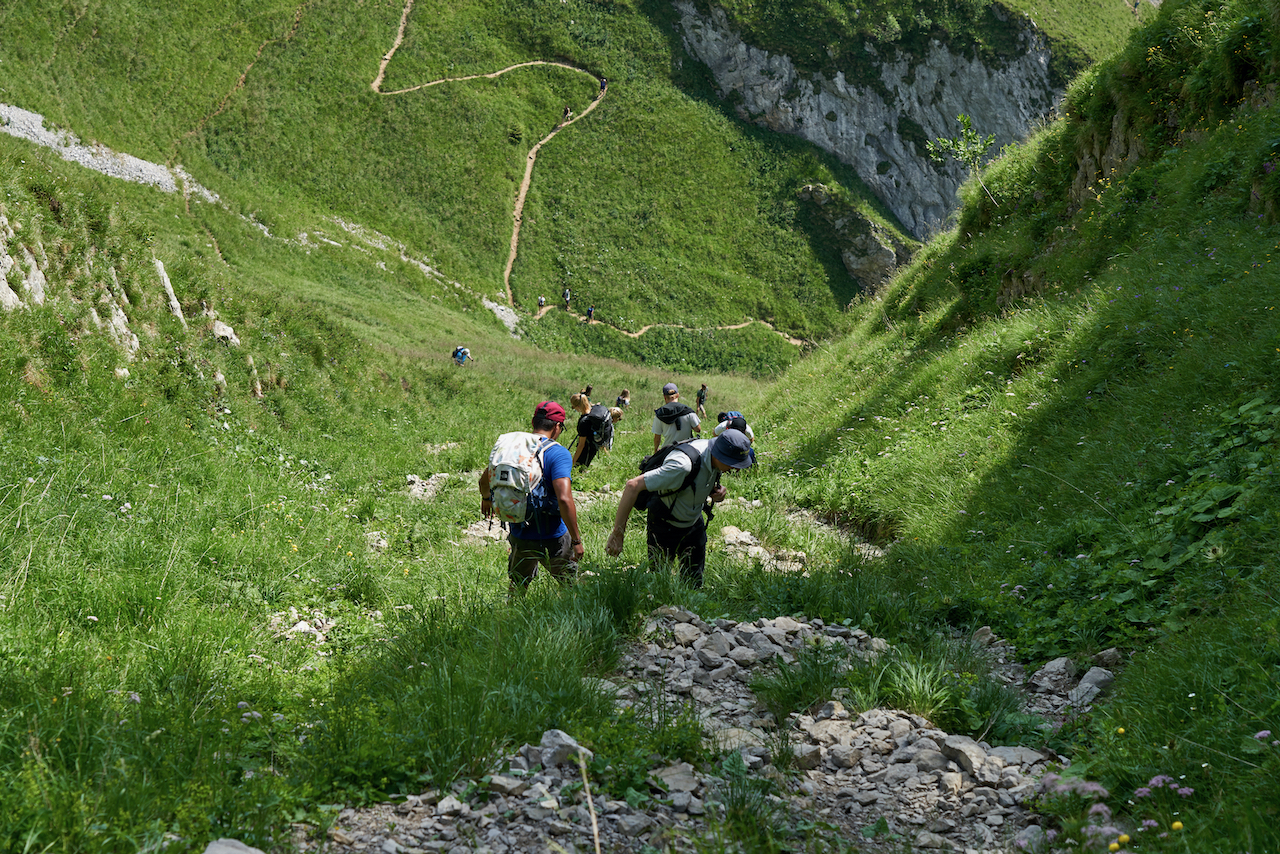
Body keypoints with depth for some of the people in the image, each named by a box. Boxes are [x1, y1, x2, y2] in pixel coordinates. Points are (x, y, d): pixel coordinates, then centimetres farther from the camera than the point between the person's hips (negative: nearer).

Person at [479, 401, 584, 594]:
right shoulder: (558, 453, -16)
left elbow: (485, 478, 19)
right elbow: (564, 499, -27)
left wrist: (486, 498, 42)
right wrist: (576, 540, -19)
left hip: (519, 535, 5)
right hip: (552, 538, -5)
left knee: (517, 590, 23)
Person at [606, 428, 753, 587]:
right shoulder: (684, 465, -37)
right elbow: (633, 486, -37)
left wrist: (717, 493, -14)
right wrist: (618, 534, -35)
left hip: (694, 525, 7)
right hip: (665, 528, -6)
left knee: (694, 582, 11)